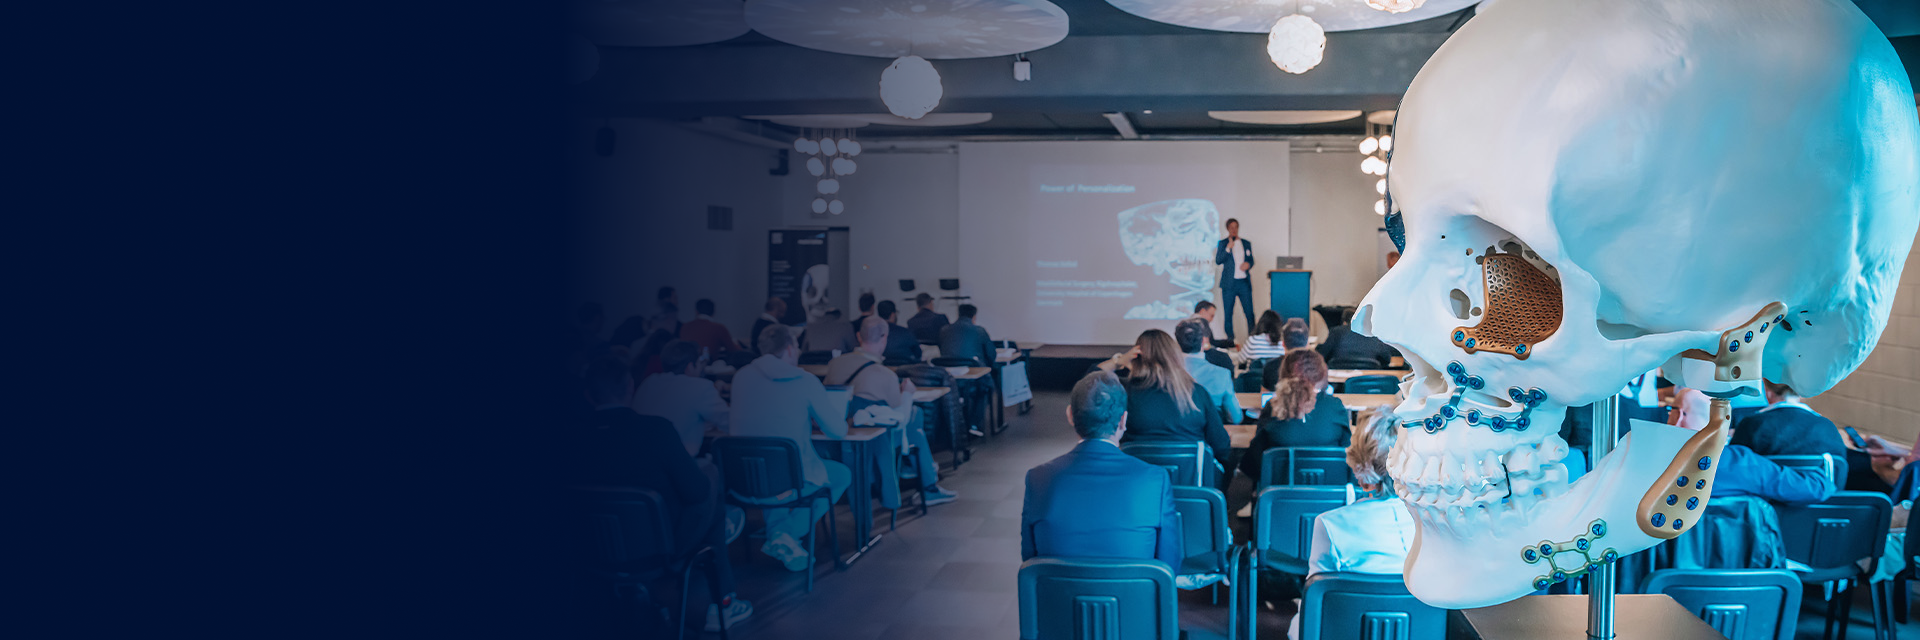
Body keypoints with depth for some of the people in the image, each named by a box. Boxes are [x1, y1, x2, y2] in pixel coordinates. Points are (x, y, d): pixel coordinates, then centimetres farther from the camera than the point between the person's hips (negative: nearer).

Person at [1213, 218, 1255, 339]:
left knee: (1249, 312, -3)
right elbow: (1218, 261, -6)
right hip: (1229, 283, -2)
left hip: (1244, 282, 2)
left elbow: (1251, 260, 20)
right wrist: (1228, 248, -15)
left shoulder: (1246, 243, 14)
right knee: (1228, 313, 1)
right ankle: (1230, 338, 9)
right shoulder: (1222, 243, 4)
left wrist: (1248, 264, -3)